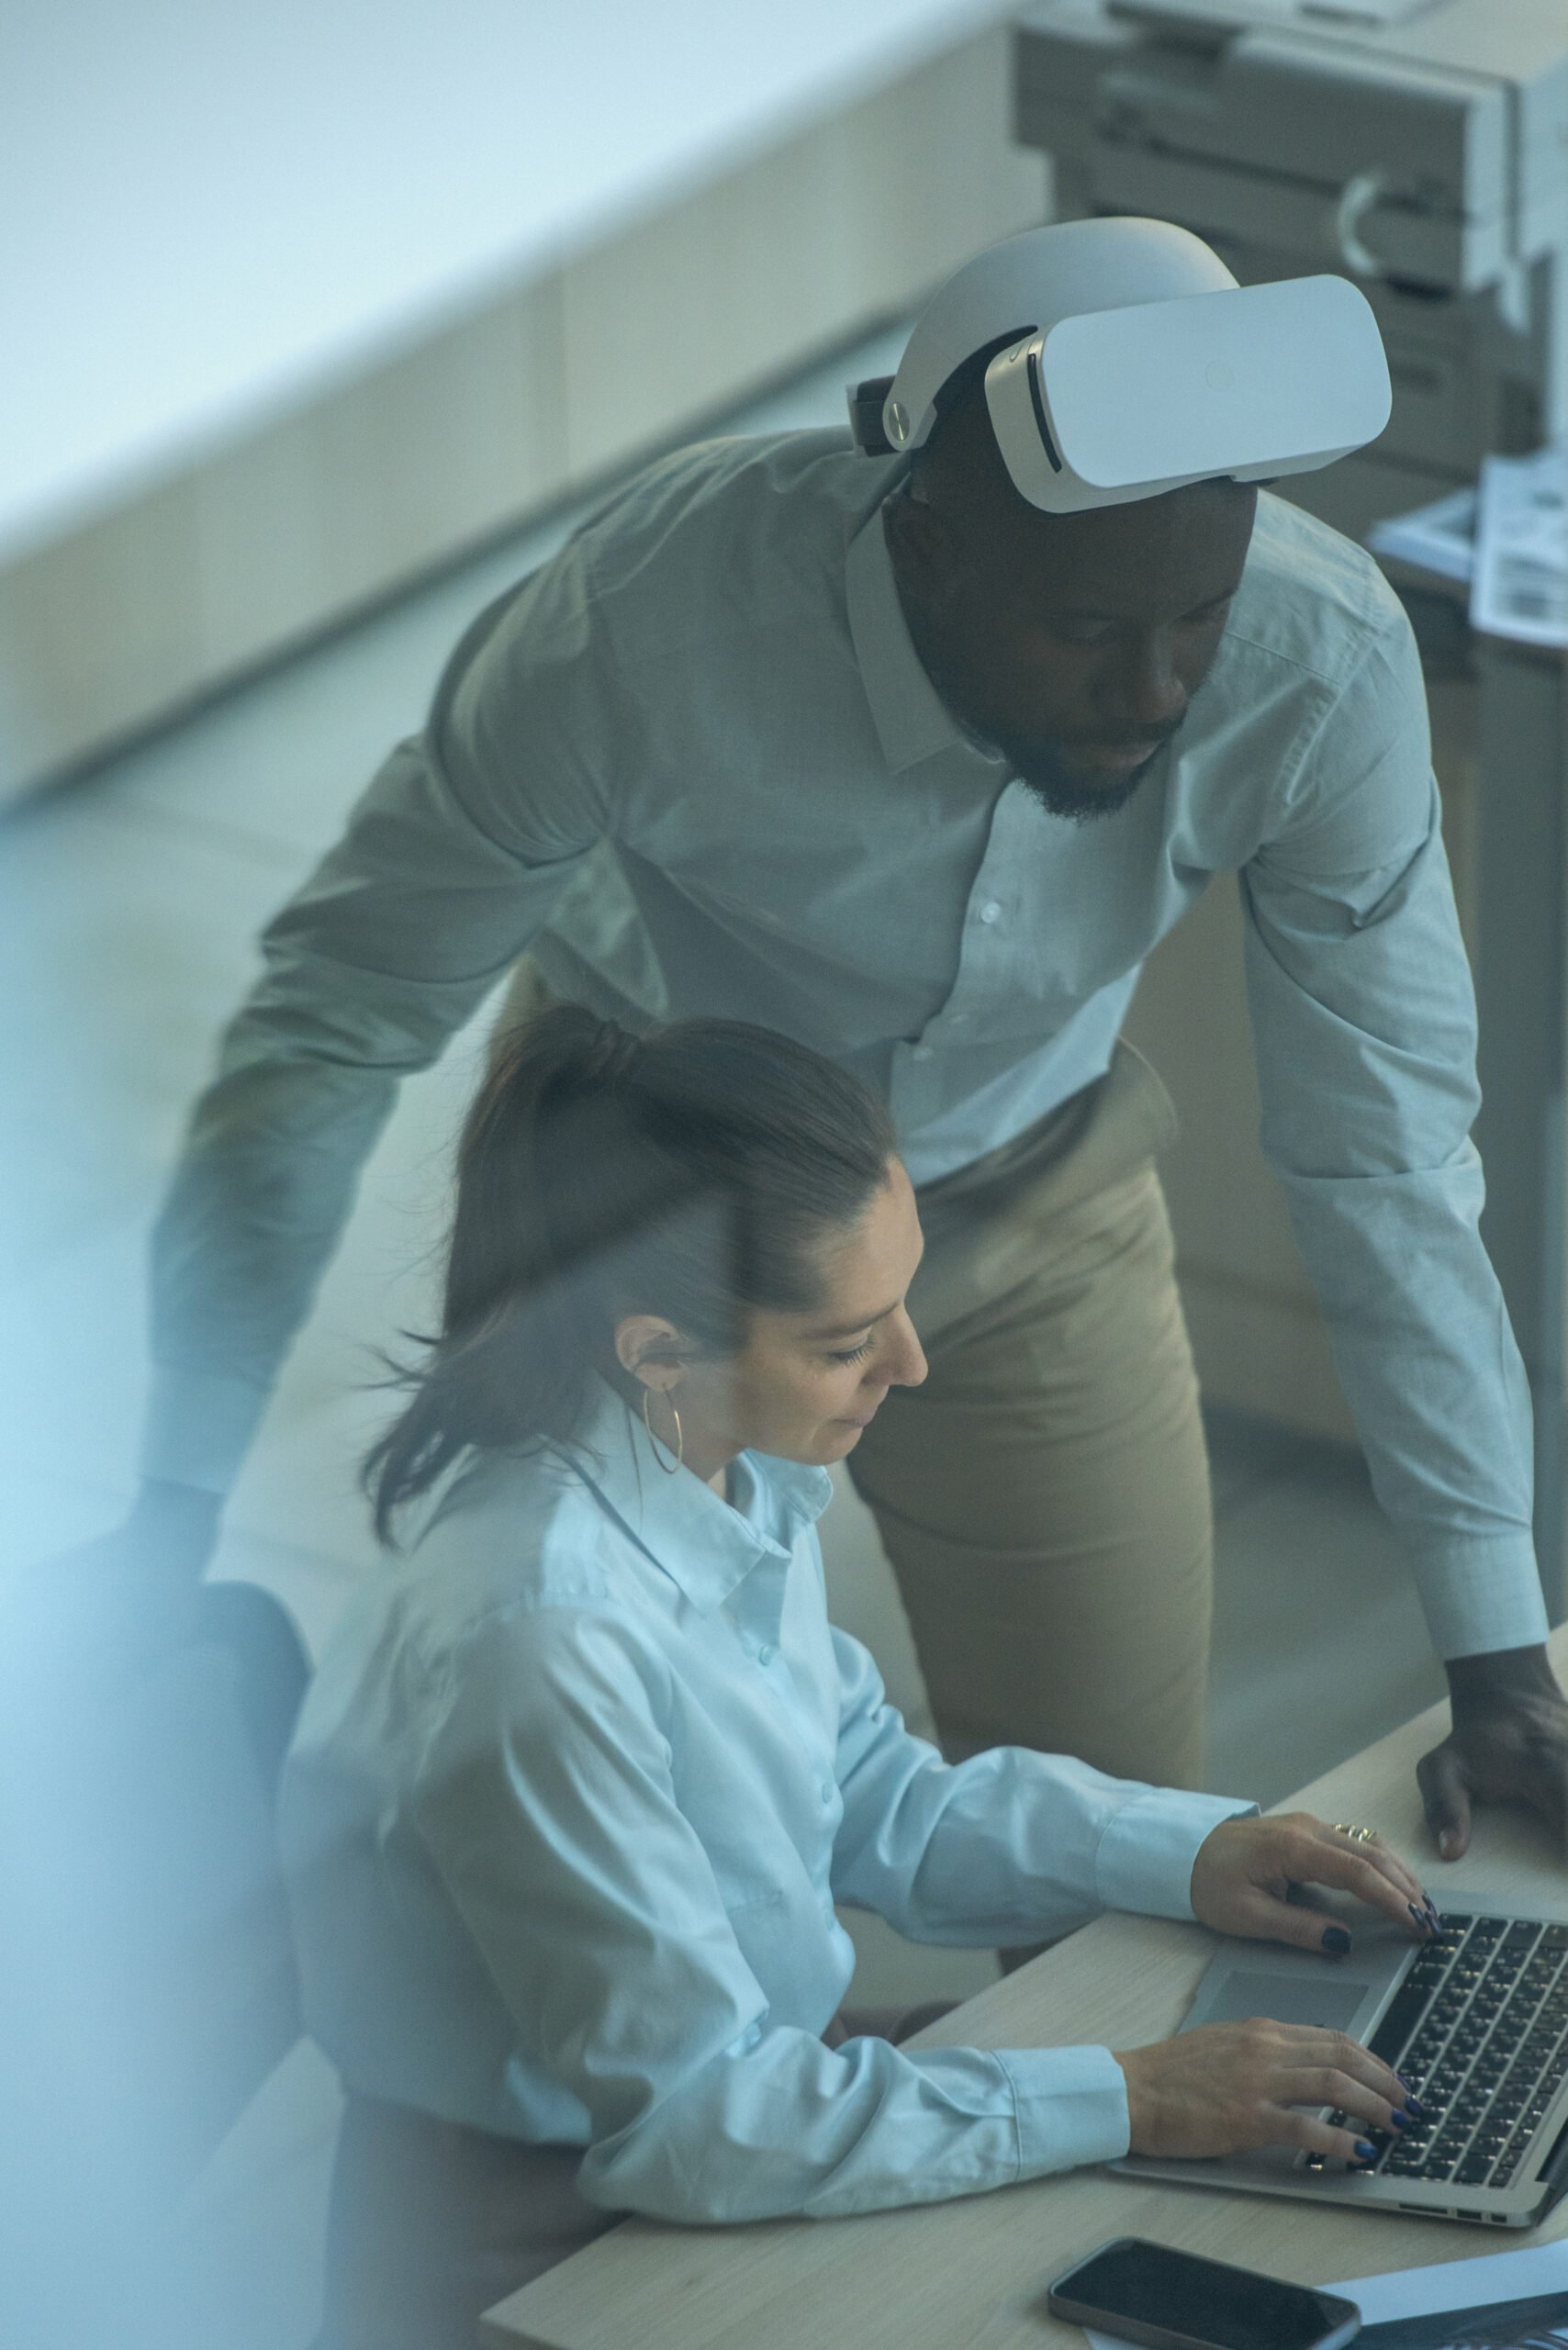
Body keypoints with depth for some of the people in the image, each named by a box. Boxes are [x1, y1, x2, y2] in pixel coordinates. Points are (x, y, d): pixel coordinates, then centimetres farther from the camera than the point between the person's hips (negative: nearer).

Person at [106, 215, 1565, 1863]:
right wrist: (168, 1526, -24)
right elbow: (334, 1019, -24)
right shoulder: (645, 617, -36)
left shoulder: (1323, 663, -30)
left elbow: (1384, 1154, -18)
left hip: (1024, 1203, 2)